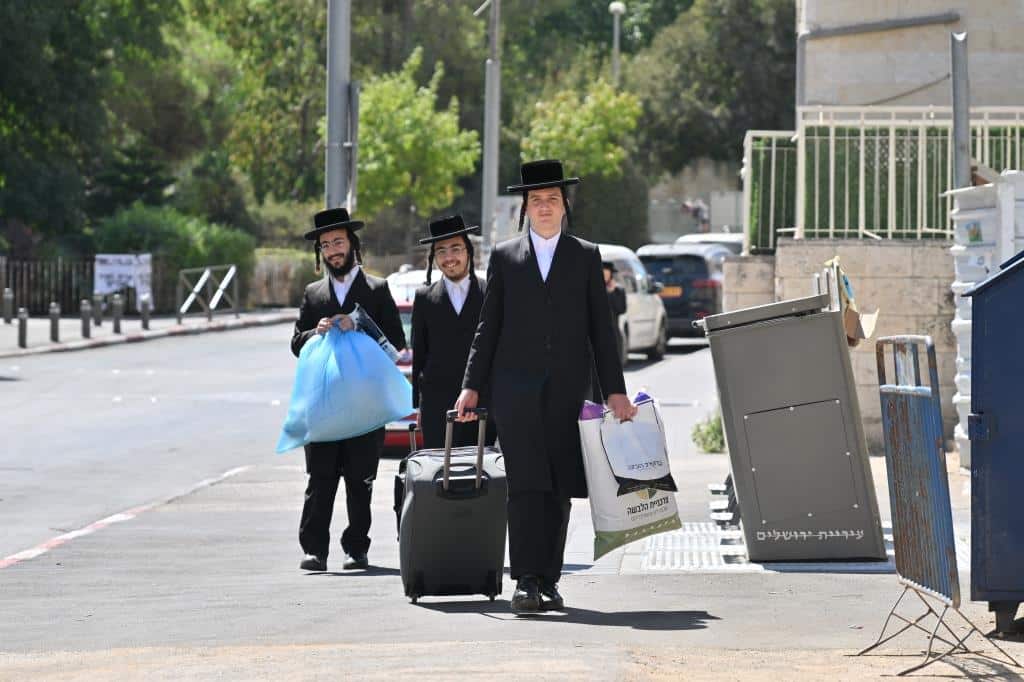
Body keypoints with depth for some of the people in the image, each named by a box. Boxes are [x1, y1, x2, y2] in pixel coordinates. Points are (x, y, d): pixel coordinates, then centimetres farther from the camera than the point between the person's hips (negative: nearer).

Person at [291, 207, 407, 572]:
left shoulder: (377, 289, 9)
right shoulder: (313, 293, 17)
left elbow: (396, 343, 3)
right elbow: (297, 343, 14)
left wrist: (358, 329, -12)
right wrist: (316, 333, -8)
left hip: (365, 401, -2)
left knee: (360, 479, -2)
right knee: (320, 477, -6)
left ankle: (356, 547, 5)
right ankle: (314, 548, -10)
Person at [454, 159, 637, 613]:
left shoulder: (586, 257, 10)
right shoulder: (504, 257, 10)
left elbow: (601, 329, 9)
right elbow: (488, 327, 11)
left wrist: (615, 390, 3)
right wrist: (472, 386, 3)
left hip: (567, 389, 1)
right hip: (516, 387, -1)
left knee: (560, 490, 1)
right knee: (525, 486, -11)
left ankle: (548, 580, 8)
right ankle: (526, 582, -14)